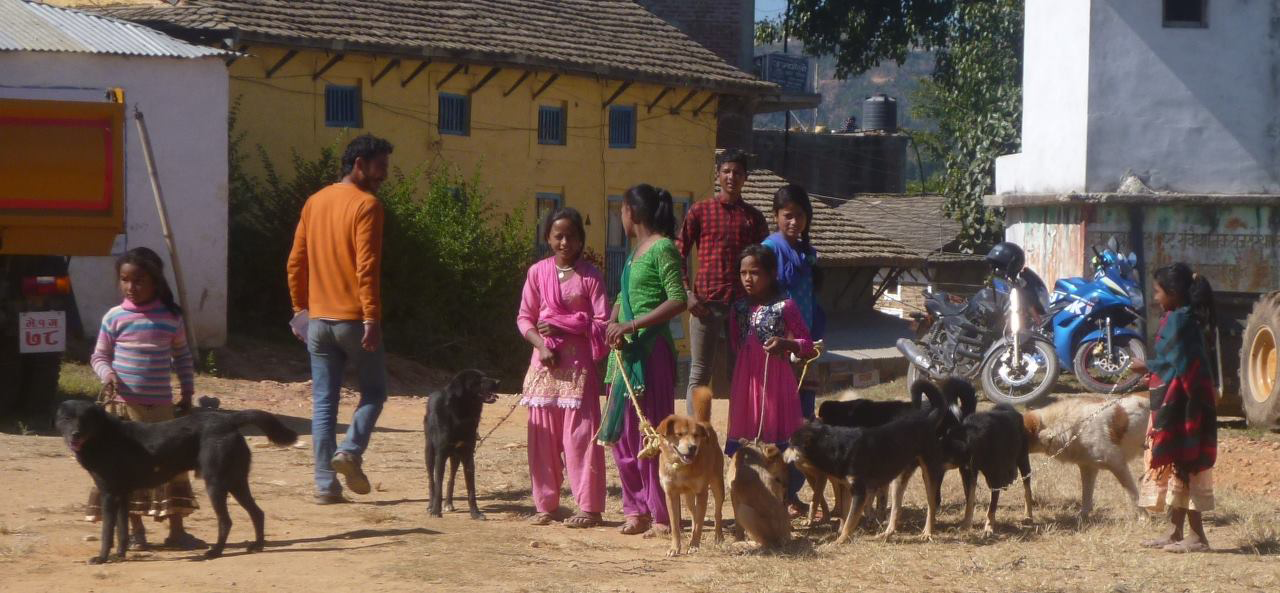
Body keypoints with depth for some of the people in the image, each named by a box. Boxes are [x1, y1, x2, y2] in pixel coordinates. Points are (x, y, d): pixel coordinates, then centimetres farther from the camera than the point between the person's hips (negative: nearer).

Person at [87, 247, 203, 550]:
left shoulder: (171, 317, 3)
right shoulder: (115, 317, -1)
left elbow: (183, 356, 14)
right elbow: (99, 356, 6)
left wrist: (187, 392, 11)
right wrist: (108, 375, -14)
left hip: (160, 406, 1)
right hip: (123, 404, -1)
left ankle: (176, 530, 8)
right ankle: (135, 529, 13)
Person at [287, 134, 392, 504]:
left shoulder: (314, 203, 11)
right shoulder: (366, 205, -10)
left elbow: (296, 262, 13)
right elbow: (366, 267, -17)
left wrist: (300, 308, 19)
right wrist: (372, 318, -18)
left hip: (319, 319, 6)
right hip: (355, 319, -6)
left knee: (323, 402, 6)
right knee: (374, 390, 11)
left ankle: (325, 484, 3)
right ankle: (351, 451, -9)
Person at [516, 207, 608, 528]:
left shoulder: (589, 275, 1)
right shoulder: (538, 272, 8)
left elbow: (602, 321, -3)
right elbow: (524, 318, 9)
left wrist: (560, 324, -10)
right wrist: (541, 345, -8)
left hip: (579, 360, -3)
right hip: (546, 360, 3)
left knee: (580, 433, -6)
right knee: (543, 435, 3)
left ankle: (589, 507, -3)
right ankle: (546, 504, 10)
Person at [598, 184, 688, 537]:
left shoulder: (662, 248, -10)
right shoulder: (636, 251, 17)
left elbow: (679, 300, -18)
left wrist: (632, 325, -20)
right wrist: (615, 326, -1)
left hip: (652, 351, -9)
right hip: (627, 350, 9)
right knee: (622, 433, 10)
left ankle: (662, 516, -2)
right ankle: (638, 508, 18)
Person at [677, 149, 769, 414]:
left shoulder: (753, 217, 10)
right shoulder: (700, 211, 4)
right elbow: (679, 254, 5)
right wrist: (688, 293, -6)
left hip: (742, 303, 2)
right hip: (706, 302, -2)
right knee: (700, 373, 0)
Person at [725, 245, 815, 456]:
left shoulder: (785, 306, -9)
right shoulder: (740, 308, 7)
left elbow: (807, 345, -8)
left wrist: (785, 344, -22)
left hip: (775, 380, -5)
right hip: (746, 379, 5)